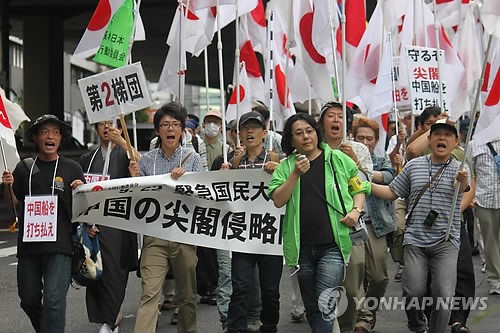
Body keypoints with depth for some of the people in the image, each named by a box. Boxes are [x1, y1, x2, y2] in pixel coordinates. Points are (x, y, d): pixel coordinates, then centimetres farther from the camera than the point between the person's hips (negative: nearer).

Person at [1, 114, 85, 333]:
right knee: (28, 299, 12)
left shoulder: (72, 168, 5)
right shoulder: (24, 168, 9)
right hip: (28, 243, 3)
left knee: (54, 299, -13)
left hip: (59, 243, -3)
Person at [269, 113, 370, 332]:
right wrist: (296, 174, -17)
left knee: (324, 305, -14)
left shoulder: (338, 159, 2)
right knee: (311, 307, 16)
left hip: (333, 244, -3)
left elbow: (359, 188, 11)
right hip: (302, 247, 3)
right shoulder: (286, 167, 5)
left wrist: (356, 210, -7)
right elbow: (278, 200, -7)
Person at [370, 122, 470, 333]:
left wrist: (462, 181, -46)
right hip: (415, 240, 2)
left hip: (445, 242, -1)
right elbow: (392, 193, 15)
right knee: (413, 292, -5)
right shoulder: (414, 166, 9)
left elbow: (462, 189, -22)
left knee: (443, 295, -9)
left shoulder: (460, 169, 1)